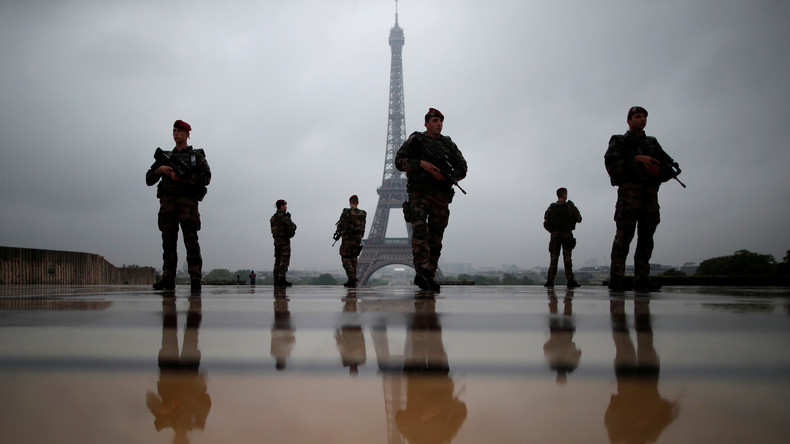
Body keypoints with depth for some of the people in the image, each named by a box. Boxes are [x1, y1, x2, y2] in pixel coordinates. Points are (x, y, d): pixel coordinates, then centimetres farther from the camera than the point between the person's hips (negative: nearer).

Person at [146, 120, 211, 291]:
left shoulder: (197, 156, 13)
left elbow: (206, 178, -2)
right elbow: (149, 180, 17)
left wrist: (183, 178, -12)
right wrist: (160, 169, -4)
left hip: (188, 201, -4)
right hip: (167, 201, 4)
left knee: (191, 240, -11)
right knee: (168, 240, 0)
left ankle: (195, 278, -12)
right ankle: (168, 279, 0)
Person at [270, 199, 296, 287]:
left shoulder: (273, 217, 16)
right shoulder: (284, 216, -12)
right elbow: (292, 227, -18)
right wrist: (293, 226, 7)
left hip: (276, 240, 8)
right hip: (284, 240, -8)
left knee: (278, 260, 7)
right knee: (284, 261, -9)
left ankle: (276, 280, 6)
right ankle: (282, 280, -15)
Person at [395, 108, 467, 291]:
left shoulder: (449, 144, 18)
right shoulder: (415, 140, 10)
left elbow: (462, 168, 12)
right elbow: (399, 161, 1)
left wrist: (446, 176, -8)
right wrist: (422, 164, -14)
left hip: (441, 194, 4)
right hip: (419, 192, -3)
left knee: (436, 236, 1)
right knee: (419, 230, -22)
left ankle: (430, 277, 6)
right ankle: (421, 271, -37)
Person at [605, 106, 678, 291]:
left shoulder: (653, 143, 28)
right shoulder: (619, 141, 14)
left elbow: (669, 164, 18)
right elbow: (611, 162, -4)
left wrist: (661, 171, -6)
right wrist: (637, 159, -14)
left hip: (650, 191, 5)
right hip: (630, 188, -5)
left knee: (646, 234, -1)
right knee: (625, 231, -15)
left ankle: (642, 279, -2)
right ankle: (616, 277, -19)